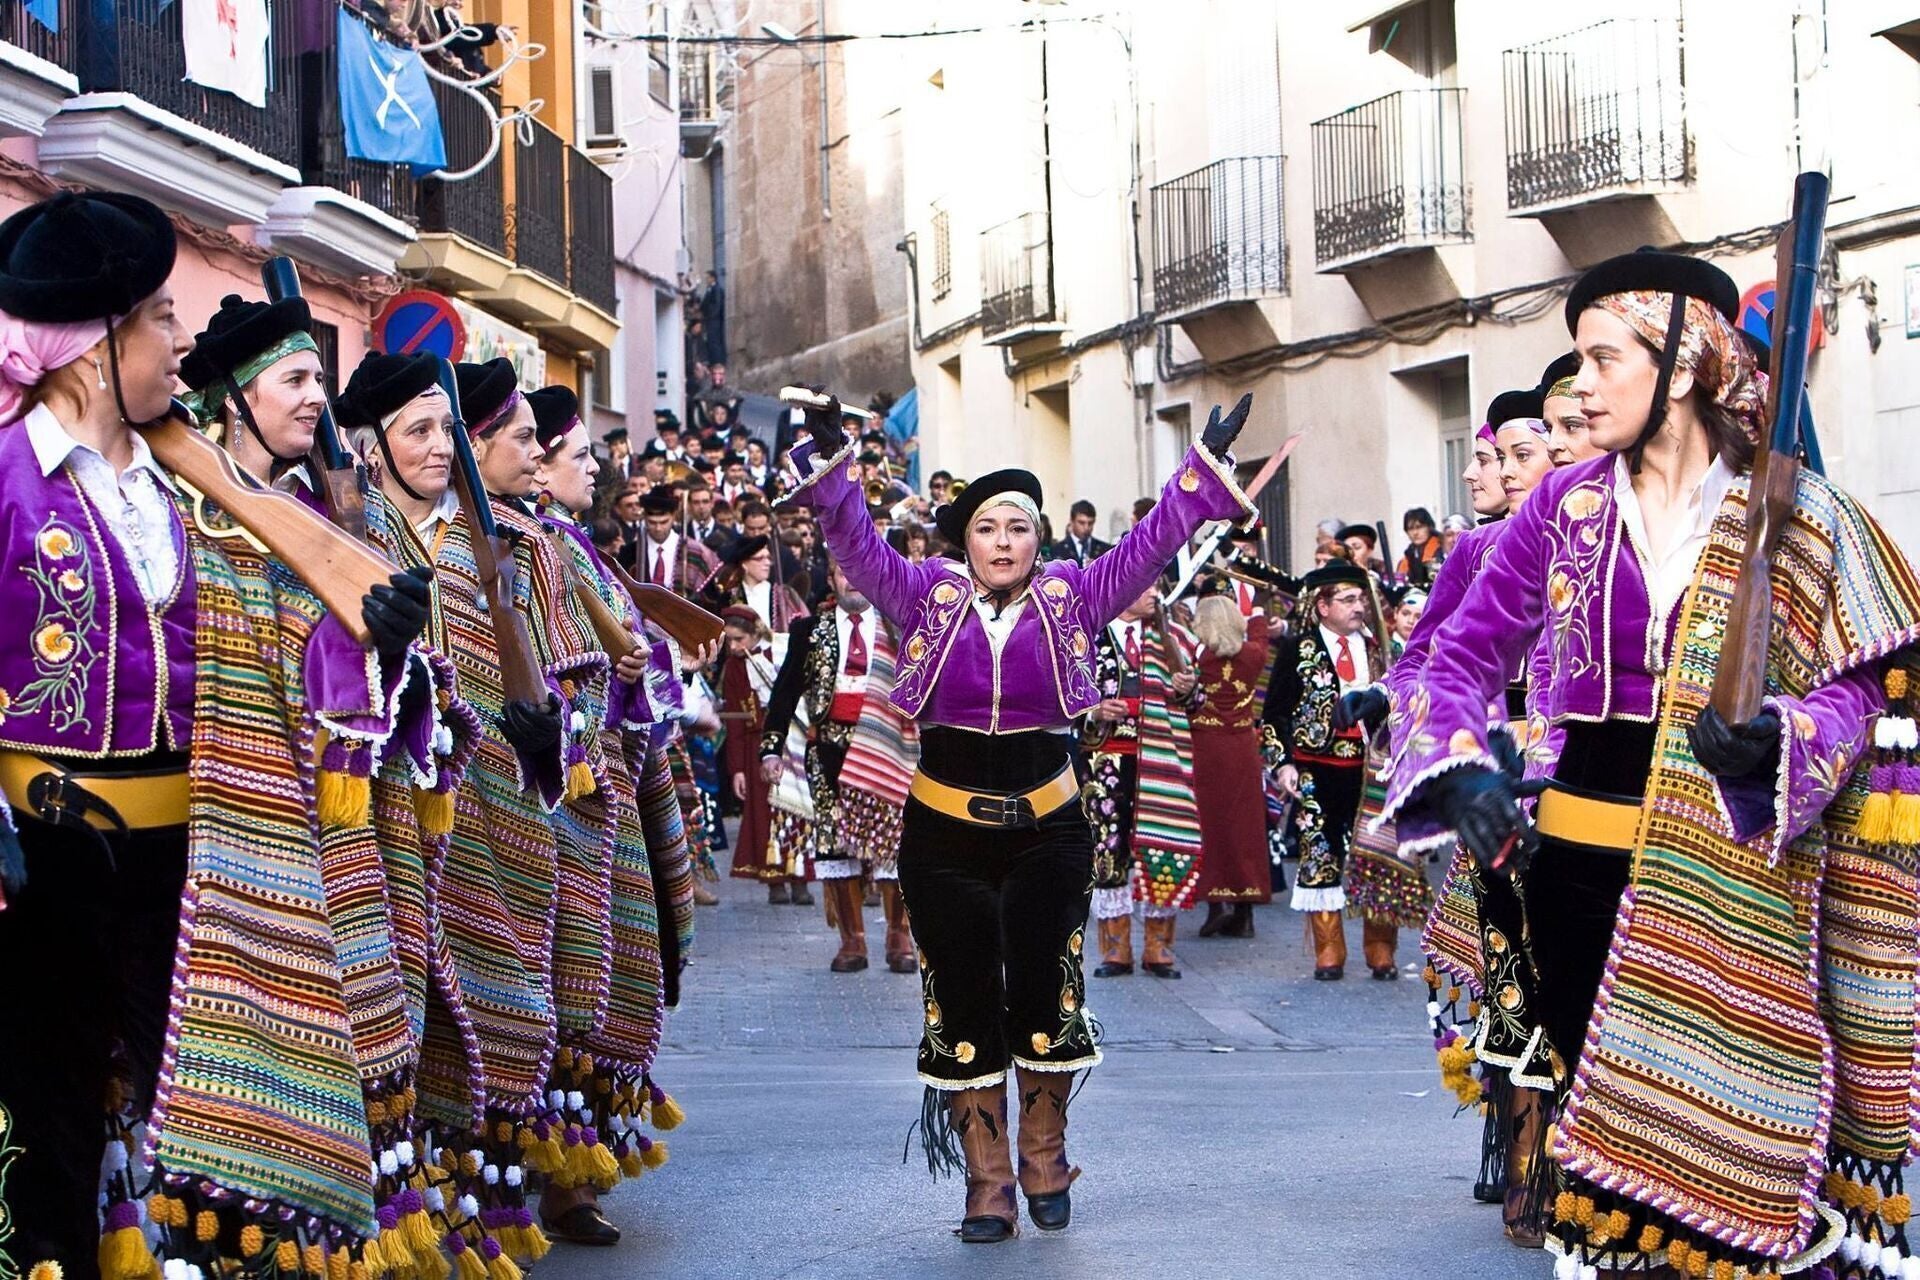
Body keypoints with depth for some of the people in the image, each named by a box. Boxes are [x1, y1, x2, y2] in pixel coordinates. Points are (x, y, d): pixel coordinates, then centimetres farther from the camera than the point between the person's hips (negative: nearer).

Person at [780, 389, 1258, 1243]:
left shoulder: (1072, 598, 2)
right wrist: (830, 466, -19)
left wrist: (1207, 465, -10)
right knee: (964, 1004, 3)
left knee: (1046, 995, 5)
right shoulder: (928, 598, 2)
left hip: (1048, 829, 0)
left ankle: (1045, 1168, 23)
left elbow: (1150, 542, -2)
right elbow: (858, 545, -6)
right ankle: (987, 1187, 12)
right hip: (946, 830, 0)